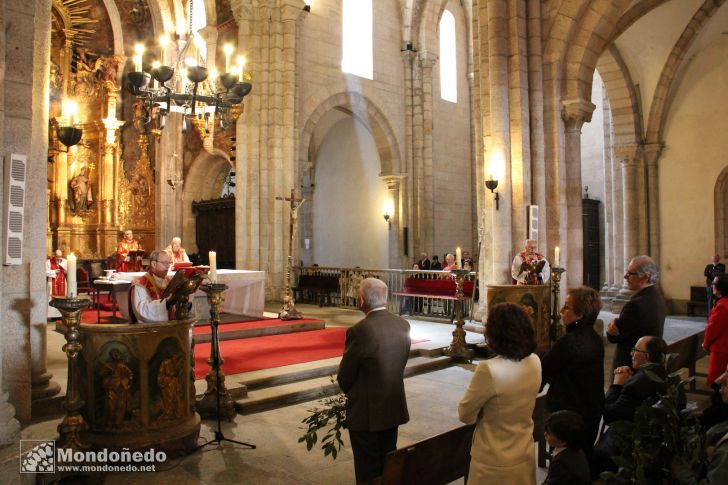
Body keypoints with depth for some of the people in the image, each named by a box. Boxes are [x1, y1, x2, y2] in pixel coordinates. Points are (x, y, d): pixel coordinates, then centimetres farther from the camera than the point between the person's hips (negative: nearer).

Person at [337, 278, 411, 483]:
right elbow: (399, 365, 4)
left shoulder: (359, 331, -25)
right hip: (395, 408, 6)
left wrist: (351, 392, 7)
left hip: (366, 412, -6)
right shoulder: (403, 325, -6)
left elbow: (344, 376, -14)